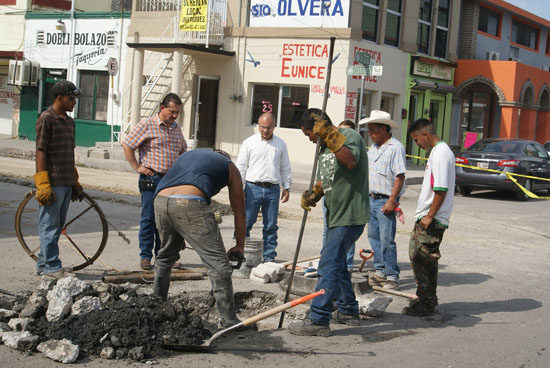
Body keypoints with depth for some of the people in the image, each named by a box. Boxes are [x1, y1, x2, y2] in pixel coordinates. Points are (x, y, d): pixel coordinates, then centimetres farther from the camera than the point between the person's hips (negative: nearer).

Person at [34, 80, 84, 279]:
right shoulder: (46, 118, -9)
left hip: (67, 182, 9)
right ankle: (52, 266, 3)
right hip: (52, 182, -9)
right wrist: (43, 183, -19)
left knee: (58, 225, 12)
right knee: (50, 224, -2)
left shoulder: (69, 121, 16)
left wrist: (75, 181, 22)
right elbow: (40, 151, -14)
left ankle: (43, 264, 21)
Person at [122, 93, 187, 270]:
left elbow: (183, 150, 30)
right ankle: (145, 256, 5)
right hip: (151, 179, -6)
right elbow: (127, 145, -6)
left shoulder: (176, 129, 14)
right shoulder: (147, 125, -5)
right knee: (149, 219, -2)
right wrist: (137, 167, -8)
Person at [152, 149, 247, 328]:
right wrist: (240, 246, 37)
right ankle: (229, 321, -1)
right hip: (189, 205, -6)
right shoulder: (229, 166, 25)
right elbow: (239, 211, 27)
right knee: (218, 262, 0)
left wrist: (180, 236, 46)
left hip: (160, 201, 6)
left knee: (165, 257, 28)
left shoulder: (189, 154, 38)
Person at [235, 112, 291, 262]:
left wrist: (286, 188, 10)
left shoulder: (280, 144, 11)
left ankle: (269, 257, 13)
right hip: (253, 188, -2)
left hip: (273, 189, 2)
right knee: (245, 223, -3)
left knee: (271, 226, 5)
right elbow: (241, 166, 4)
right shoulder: (249, 142, 4)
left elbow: (285, 168, 16)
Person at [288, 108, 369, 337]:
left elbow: (351, 162, -33)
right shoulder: (325, 147, 16)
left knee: (329, 265, -12)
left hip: (350, 216, -10)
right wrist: (312, 195, 4)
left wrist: (330, 135, -34)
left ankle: (318, 321, -10)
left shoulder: (350, 136, -12)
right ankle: (348, 311, 33)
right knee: (336, 262, 19)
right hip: (337, 215, 10)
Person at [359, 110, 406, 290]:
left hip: (385, 201, -8)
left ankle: (392, 277, 2)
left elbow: (400, 177, -16)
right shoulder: (373, 147, 14)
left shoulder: (396, 147, -12)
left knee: (387, 240, -6)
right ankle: (380, 272, 23)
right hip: (371, 199, 8)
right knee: (374, 236, 13)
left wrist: (391, 201, -20)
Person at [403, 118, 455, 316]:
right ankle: (426, 299, 27)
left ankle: (426, 303, 5)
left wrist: (430, 216, -20)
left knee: (425, 259, -5)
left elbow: (441, 189, -23)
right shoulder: (438, 150, 16)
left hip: (433, 220, -11)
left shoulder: (440, 153, -17)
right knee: (416, 255, 17)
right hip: (425, 217, 11)